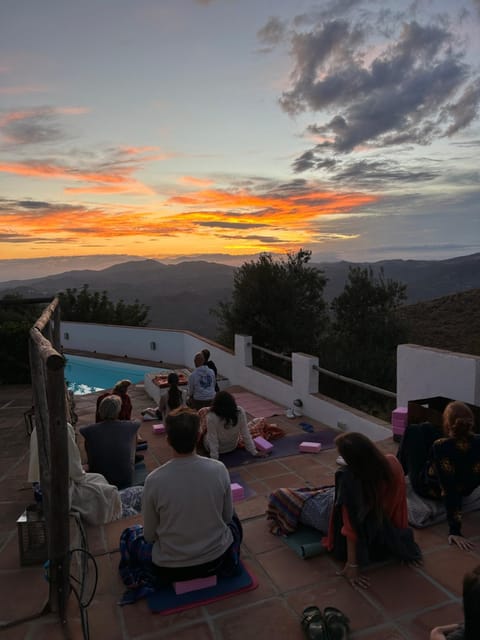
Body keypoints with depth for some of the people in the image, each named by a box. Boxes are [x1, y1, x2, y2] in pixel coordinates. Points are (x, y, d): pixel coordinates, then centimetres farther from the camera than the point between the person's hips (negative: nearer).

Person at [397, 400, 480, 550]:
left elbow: (449, 492, -37)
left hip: (428, 488, -5)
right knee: (426, 428, 17)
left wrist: (455, 530, -31)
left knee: (413, 430, 9)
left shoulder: (442, 447, -38)